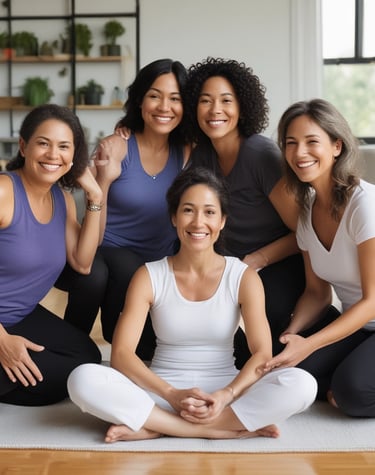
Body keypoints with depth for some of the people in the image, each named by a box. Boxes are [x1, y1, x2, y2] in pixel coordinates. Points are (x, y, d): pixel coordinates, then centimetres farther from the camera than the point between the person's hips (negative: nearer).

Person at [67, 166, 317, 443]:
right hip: (163, 392, 0)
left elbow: (263, 355, -8)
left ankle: (155, 427, -26)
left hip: (222, 391, 1)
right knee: (84, 380, -28)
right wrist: (171, 394, -25)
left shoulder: (244, 278, 1)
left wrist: (226, 395, -27)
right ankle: (218, 430, -28)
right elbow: (121, 354, -10)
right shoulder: (149, 277, 0)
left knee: (302, 384, -29)